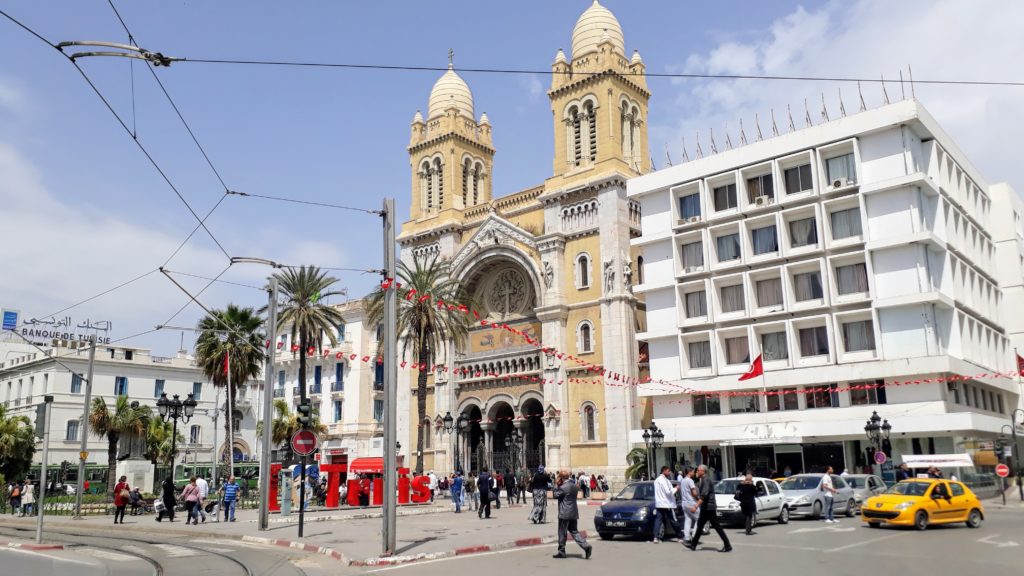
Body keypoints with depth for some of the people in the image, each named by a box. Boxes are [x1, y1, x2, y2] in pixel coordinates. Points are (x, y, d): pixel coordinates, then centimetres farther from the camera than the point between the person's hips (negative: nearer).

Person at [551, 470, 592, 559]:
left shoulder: (563, 487, -17)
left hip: (565, 513, -8)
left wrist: (557, 485, 0)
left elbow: (555, 495, -8)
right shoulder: (574, 486, 9)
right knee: (574, 531, 12)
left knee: (562, 532, 4)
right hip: (573, 513, 8)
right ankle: (586, 546, -1)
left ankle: (561, 551, 11)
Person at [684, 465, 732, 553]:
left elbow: (704, 494, -26)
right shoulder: (704, 479, 15)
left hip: (708, 507, -10)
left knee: (716, 526, -6)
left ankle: (727, 546, -2)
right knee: (700, 525, 13)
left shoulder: (706, 479, -16)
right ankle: (693, 544, 19)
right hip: (705, 508, 10)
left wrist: (697, 505, -29)